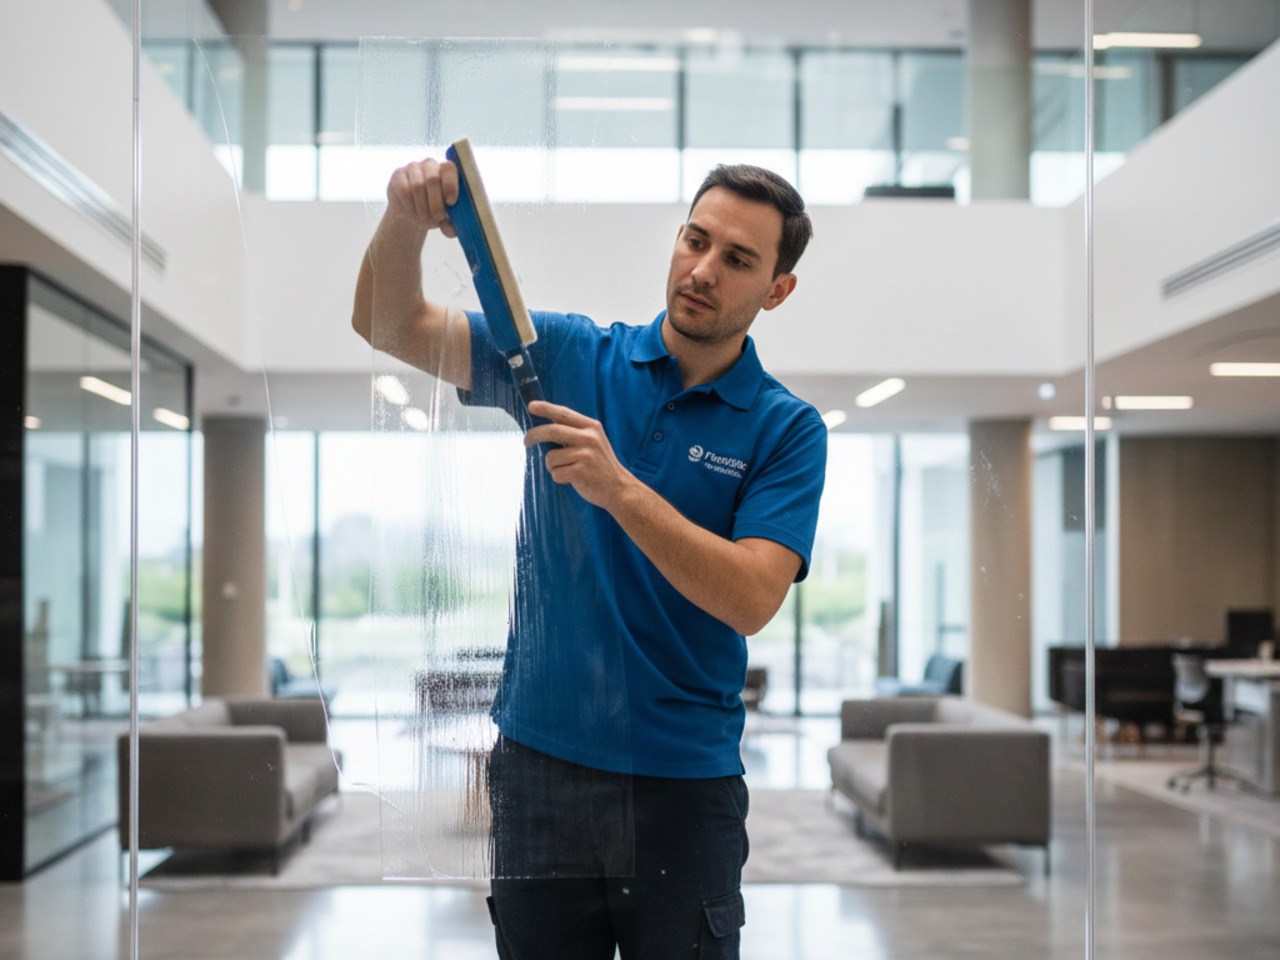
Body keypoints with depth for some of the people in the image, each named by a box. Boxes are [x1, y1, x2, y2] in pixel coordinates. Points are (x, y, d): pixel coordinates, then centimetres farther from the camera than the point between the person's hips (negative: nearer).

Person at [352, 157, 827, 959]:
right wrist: (406, 220, -20)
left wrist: (618, 487, -28)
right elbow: (392, 327, -1)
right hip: (541, 761, 2)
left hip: (684, 780, -1)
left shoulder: (789, 430, -4)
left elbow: (750, 600, -17)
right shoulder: (568, 354, 3)